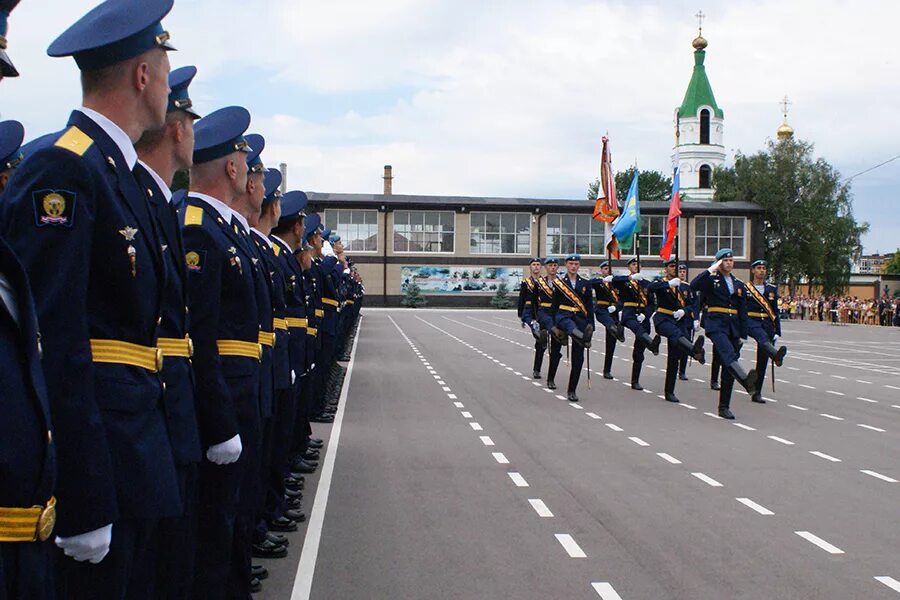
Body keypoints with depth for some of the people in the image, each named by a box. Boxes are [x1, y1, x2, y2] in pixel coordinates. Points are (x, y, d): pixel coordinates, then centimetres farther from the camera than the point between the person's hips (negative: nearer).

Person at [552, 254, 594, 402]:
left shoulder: (585, 284, 12)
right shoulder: (559, 283, 8)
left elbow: (590, 307, 10)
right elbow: (554, 306, 8)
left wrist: (591, 327, 3)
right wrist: (555, 326, 4)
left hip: (580, 318, 2)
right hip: (564, 316, -2)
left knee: (578, 358, -1)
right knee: (571, 326, -42)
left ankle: (571, 391, 7)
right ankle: (584, 338, -76)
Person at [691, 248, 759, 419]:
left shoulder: (739, 285, 19)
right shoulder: (711, 280, 4)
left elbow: (743, 312, 18)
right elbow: (694, 285, -18)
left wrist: (743, 335, 12)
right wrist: (711, 269, -13)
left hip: (733, 327, 6)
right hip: (716, 324, -5)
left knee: (729, 367, 4)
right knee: (728, 353, -32)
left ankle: (724, 407, 9)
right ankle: (745, 380, -58)